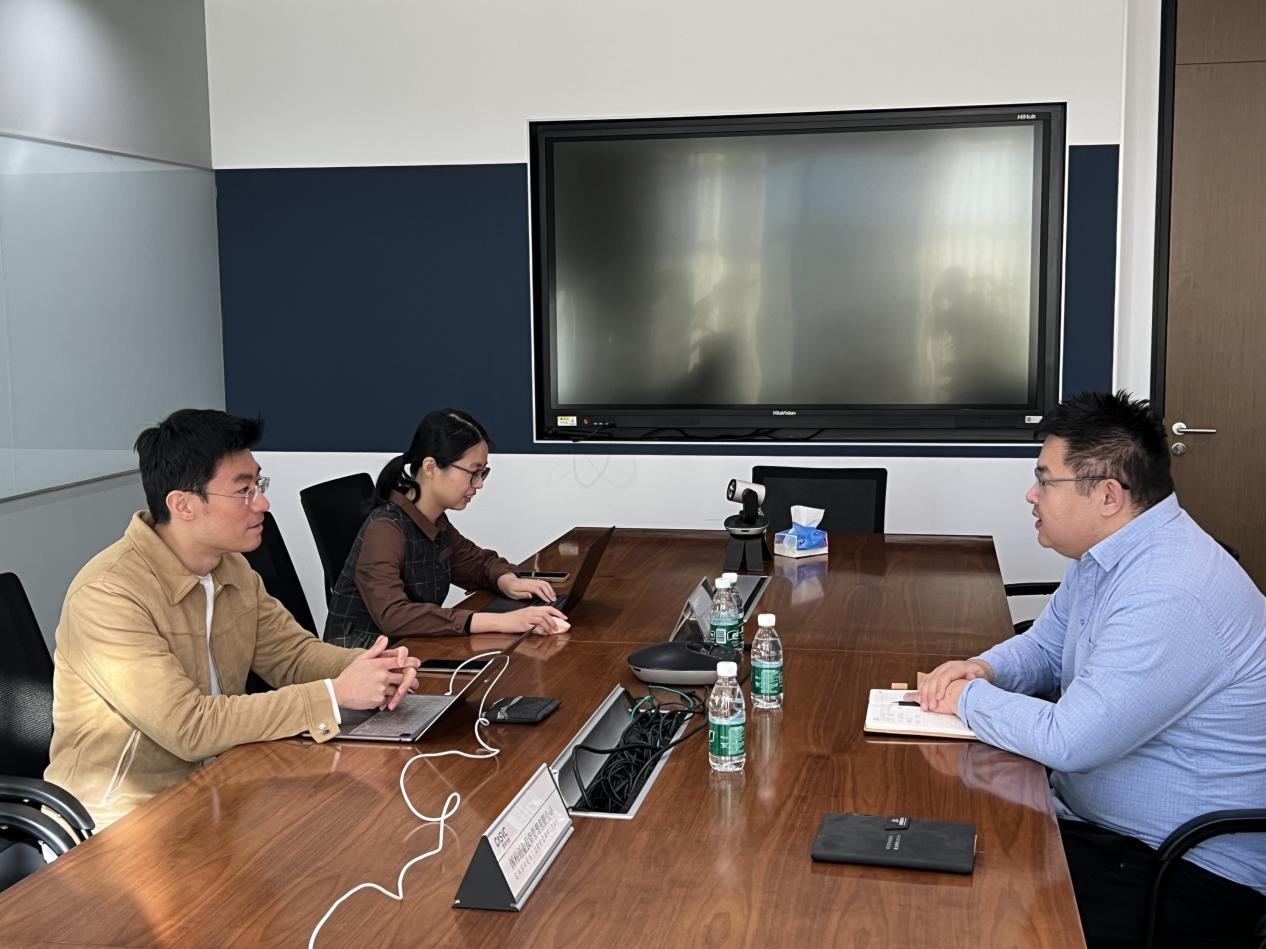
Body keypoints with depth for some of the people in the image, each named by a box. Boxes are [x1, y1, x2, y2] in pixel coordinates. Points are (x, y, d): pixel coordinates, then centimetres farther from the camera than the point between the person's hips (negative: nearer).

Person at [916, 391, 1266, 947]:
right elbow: (1045, 647, 20)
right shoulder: (1103, 555, 5)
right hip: (1090, 817, 9)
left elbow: (1068, 740, -29)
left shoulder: (1171, 598, -29)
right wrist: (985, 669, -2)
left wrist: (968, 698, -13)